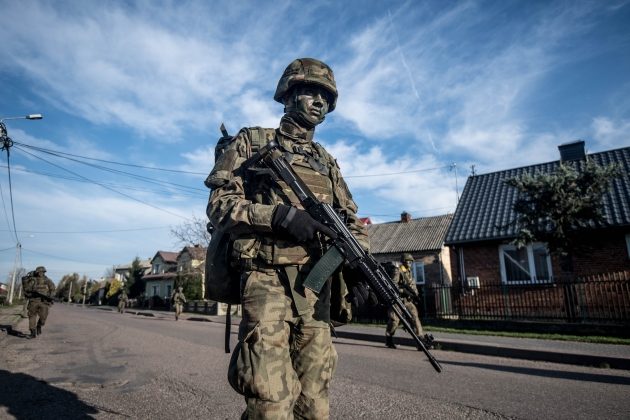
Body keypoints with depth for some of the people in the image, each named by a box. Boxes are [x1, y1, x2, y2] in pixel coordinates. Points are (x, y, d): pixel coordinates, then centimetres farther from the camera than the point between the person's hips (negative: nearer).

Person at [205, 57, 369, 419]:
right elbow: (219, 205, -2)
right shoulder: (252, 142, 8)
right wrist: (280, 214, -17)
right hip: (269, 280, -4)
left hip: (316, 287, 5)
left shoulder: (326, 160, 21)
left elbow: (352, 219, 20)